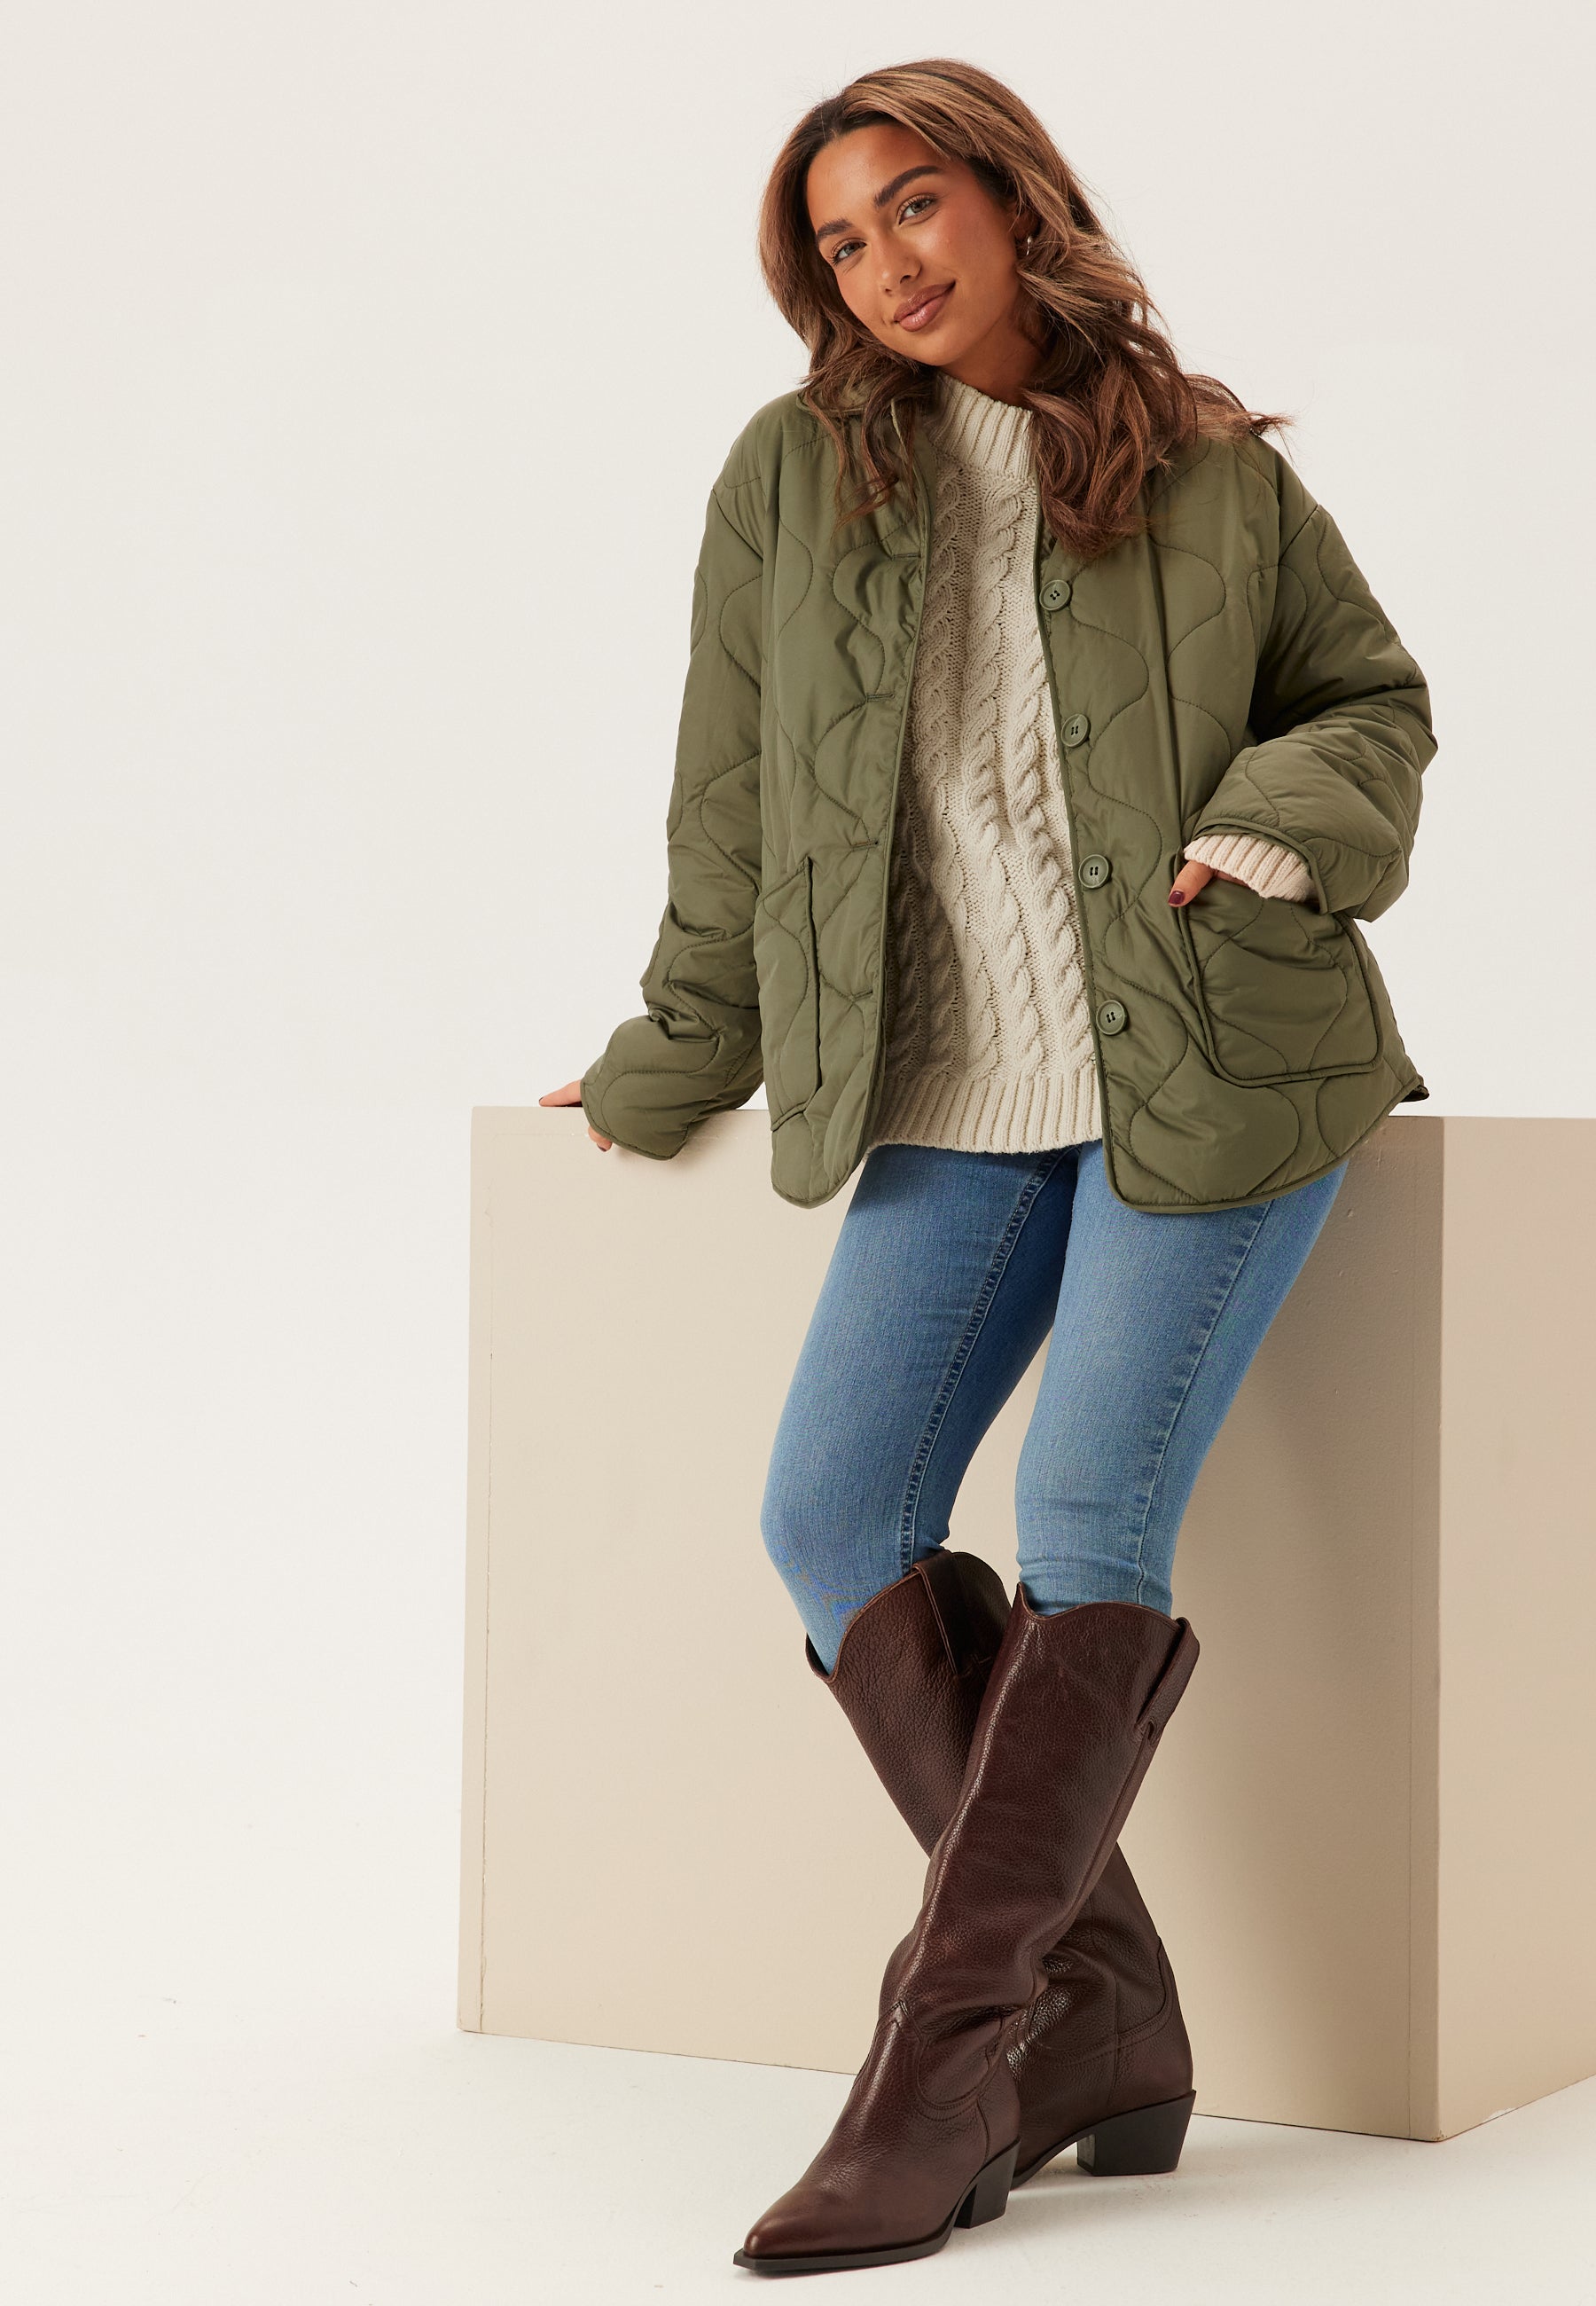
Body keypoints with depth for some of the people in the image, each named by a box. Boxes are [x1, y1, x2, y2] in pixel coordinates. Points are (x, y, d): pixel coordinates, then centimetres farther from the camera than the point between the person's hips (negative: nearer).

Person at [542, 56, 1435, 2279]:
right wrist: (669, 1073, 16)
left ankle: (946, 2058, -8)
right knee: (834, 1516, -10)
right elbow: (736, 798, 11)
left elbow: (1373, 701, 12)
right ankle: (1100, 2012, -3)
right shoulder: (797, 472, 6)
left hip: (1209, 1066, -3)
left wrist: (1272, 830, -9)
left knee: (1090, 1521, -13)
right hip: (960, 1098, 3)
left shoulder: (1212, 471, 3)